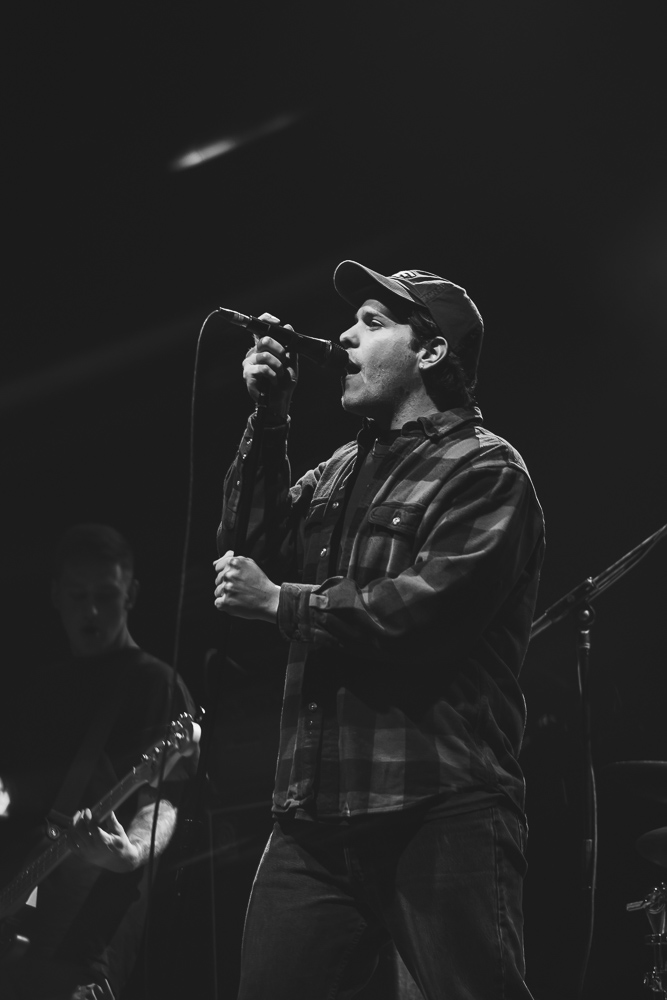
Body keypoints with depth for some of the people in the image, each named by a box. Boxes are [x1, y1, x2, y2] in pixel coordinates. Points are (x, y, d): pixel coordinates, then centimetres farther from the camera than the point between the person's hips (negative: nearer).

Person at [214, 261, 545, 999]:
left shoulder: (482, 469, -3)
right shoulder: (343, 469, 22)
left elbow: (425, 607, -16)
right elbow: (254, 551, 12)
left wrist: (280, 602, -8)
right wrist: (268, 421, 5)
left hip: (436, 812, -7)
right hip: (316, 811, 7)